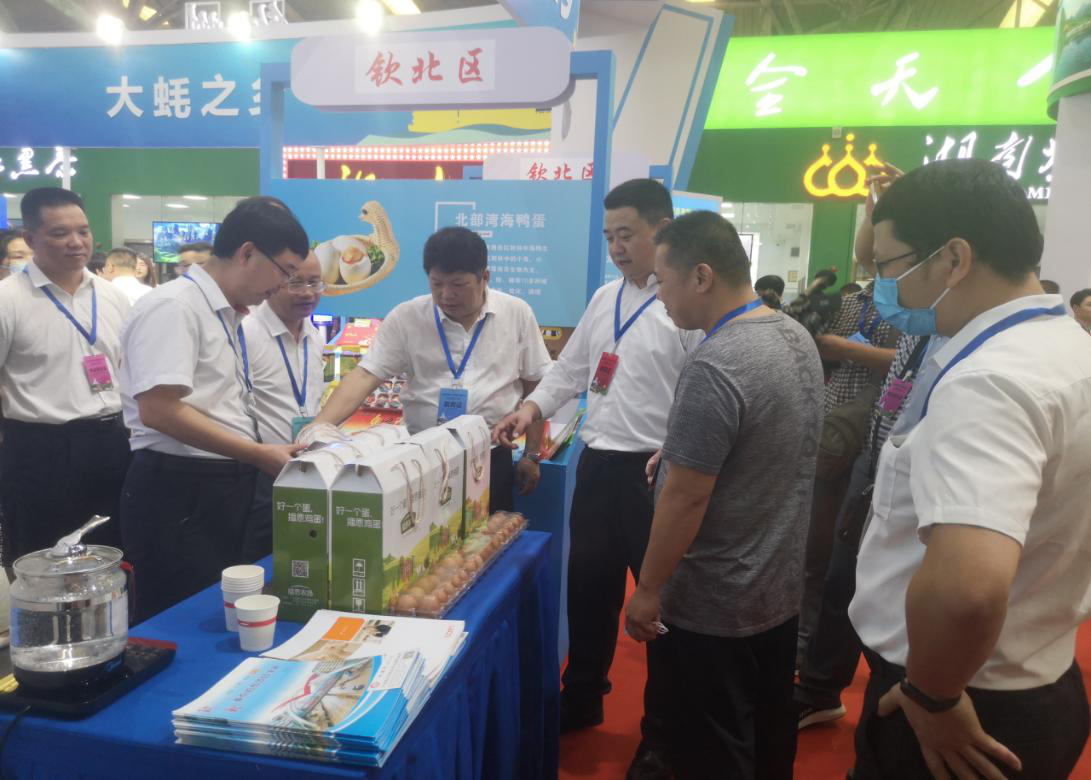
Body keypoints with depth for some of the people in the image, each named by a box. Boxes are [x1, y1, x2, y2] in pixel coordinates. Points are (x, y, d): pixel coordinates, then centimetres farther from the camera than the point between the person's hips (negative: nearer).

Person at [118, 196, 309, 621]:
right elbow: (158, 410, -25)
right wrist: (257, 454, -22)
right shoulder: (173, 306, -16)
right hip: (179, 491, -9)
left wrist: (266, 453, 15)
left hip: (227, 486, 9)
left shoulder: (229, 317, 12)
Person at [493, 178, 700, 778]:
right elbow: (571, 368, 16)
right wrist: (531, 408, 3)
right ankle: (581, 699, 41)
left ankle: (661, 732, 29)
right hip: (597, 464, 7)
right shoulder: (605, 298, 11)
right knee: (588, 587, 19)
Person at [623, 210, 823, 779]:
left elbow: (685, 498, -24)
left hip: (713, 607, -9)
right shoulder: (798, 337, 3)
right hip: (780, 589, 9)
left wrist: (648, 589, -13)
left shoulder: (714, 367, -27)